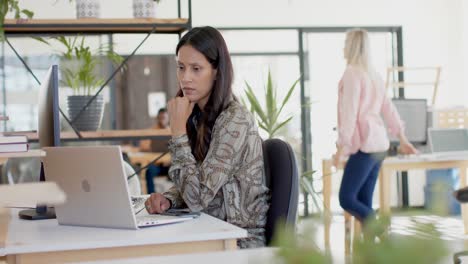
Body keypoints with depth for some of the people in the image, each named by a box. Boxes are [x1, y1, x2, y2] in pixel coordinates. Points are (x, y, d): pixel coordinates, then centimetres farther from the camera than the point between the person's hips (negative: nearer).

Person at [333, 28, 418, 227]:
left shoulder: (352, 73, -11)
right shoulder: (373, 74, 14)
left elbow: (350, 113, -17)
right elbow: (388, 109, 17)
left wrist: (341, 147, -15)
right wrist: (402, 139, 22)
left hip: (364, 145, -9)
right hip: (379, 145, 9)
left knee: (347, 199, -7)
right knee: (363, 202, 8)